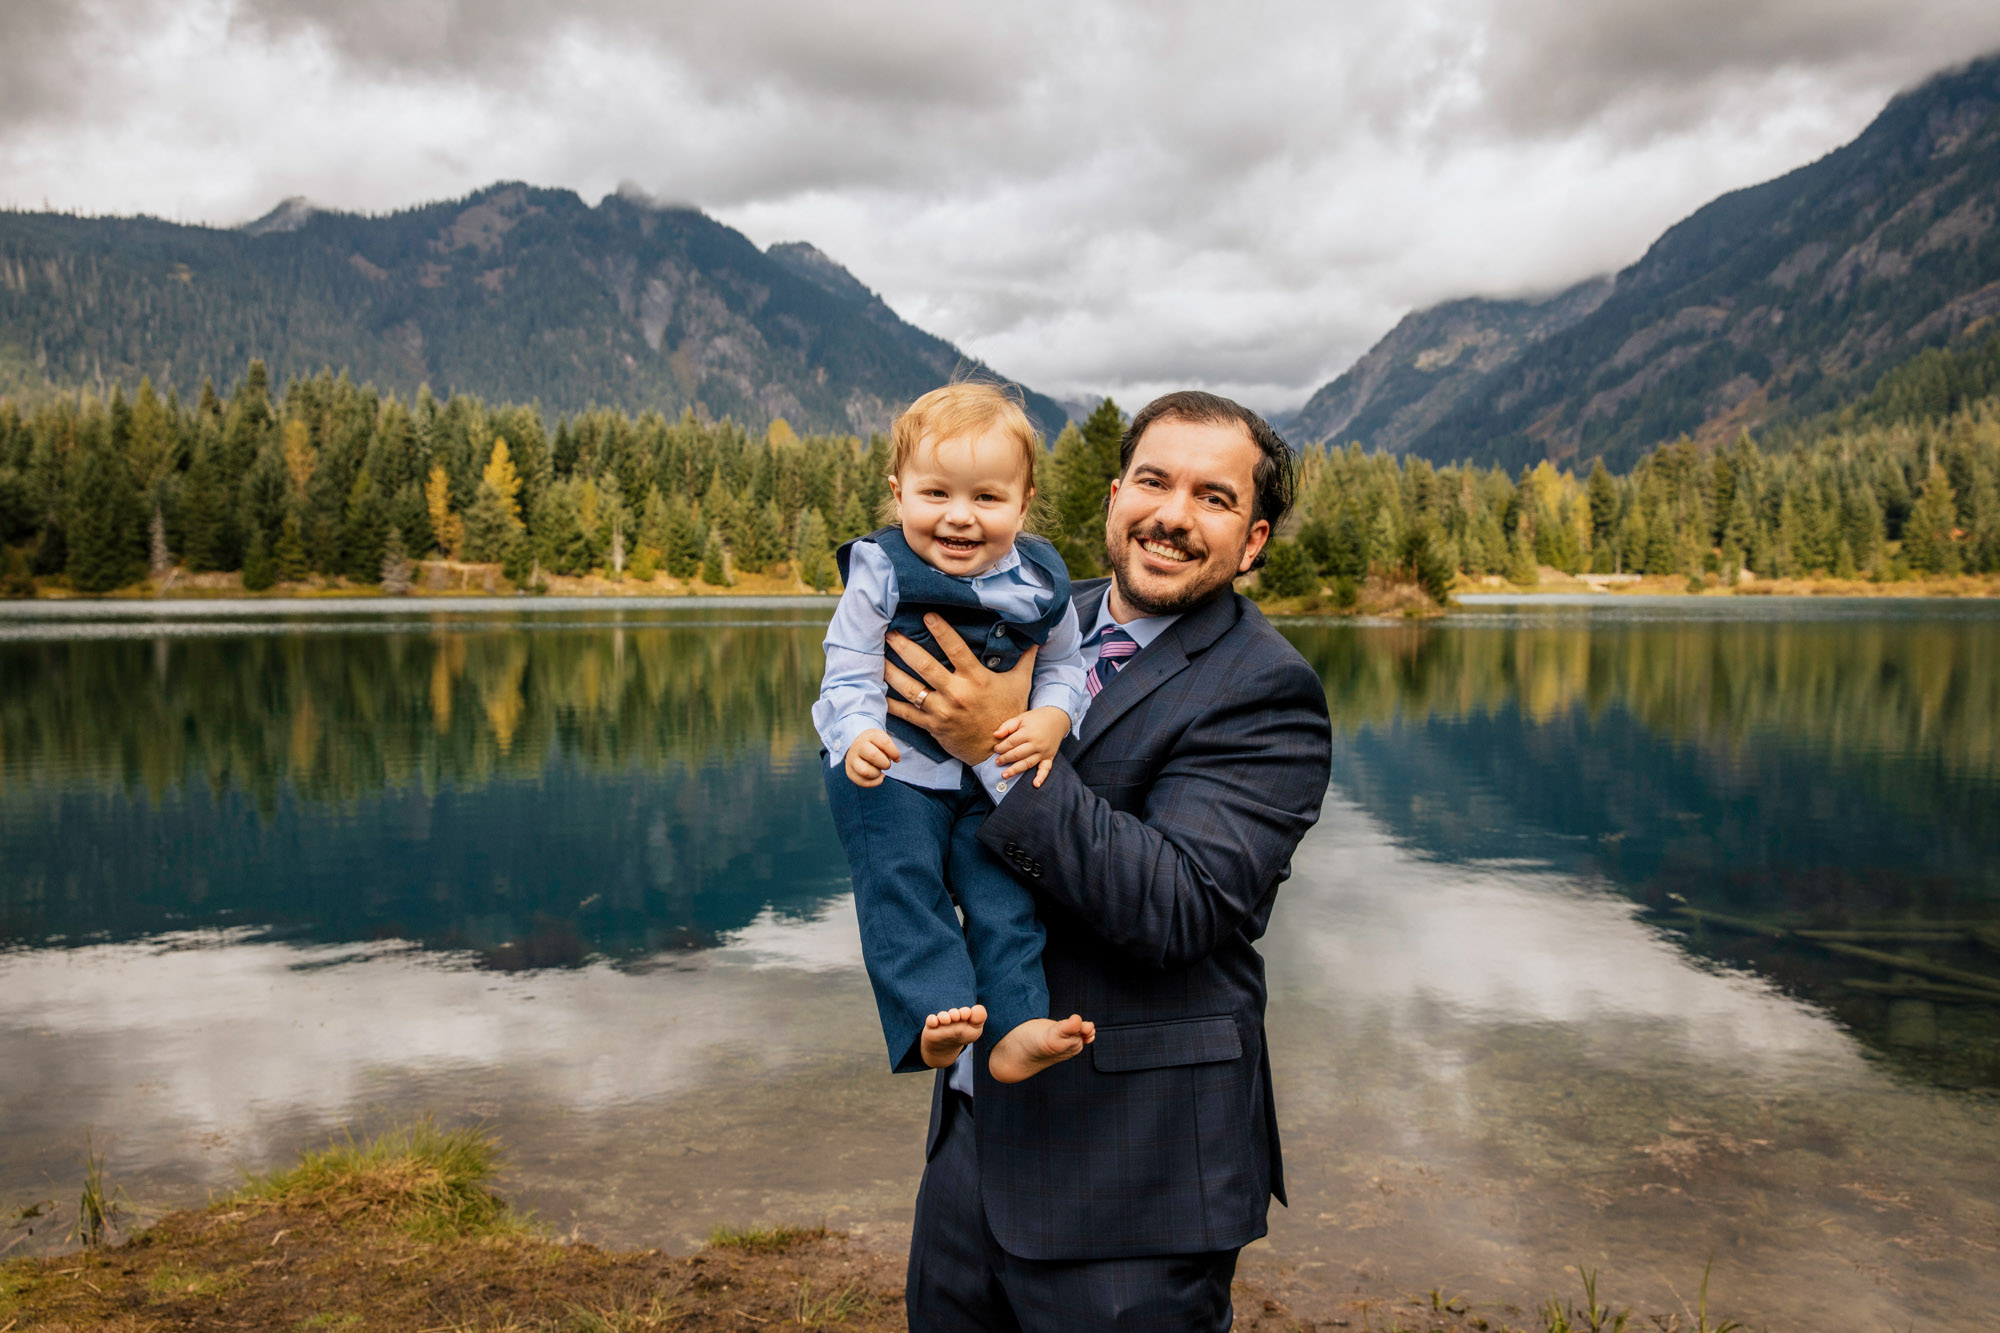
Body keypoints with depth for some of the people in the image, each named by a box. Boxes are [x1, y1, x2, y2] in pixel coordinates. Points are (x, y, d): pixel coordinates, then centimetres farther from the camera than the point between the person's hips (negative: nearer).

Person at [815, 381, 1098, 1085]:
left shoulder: (1040, 584, -1)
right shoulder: (881, 573, -10)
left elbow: (1062, 666, 10)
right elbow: (850, 676, -9)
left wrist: (1049, 721, -12)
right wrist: (858, 738, -29)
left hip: (994, 775, 3)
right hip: (893, 770, -3)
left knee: (1005, 894, -3)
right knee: (901, 880, -17)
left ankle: (1015, 1030, -2)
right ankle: (932, 1015, -17)